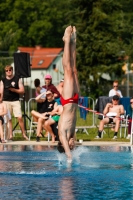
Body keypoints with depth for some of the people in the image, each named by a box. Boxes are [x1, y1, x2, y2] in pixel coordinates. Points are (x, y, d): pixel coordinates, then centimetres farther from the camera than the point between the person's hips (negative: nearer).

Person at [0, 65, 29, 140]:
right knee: (8, 119, 1)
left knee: (20, 117, -8)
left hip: (15, 101, -1)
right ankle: (10, 135, 4)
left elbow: (22, 90, 2)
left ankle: (24, 134, 0)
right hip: (6, 101, 1)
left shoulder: (17, 79, 4)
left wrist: (14, 90, -13)